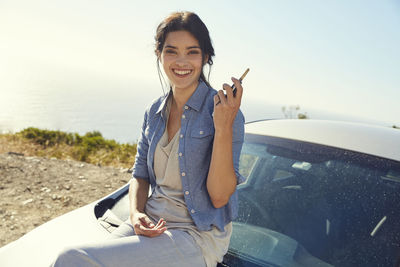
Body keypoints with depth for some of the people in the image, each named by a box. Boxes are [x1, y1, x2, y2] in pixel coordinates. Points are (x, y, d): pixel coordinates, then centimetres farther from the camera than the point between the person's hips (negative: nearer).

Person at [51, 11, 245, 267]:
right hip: (150, 222, 6)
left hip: (199, 235, -5)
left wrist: (224, 127, -24)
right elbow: (140, 175, 14)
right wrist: (136, 214, -6)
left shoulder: (223, 109, -10)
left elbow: (219, 197, -15)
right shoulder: (154, 112, 8)